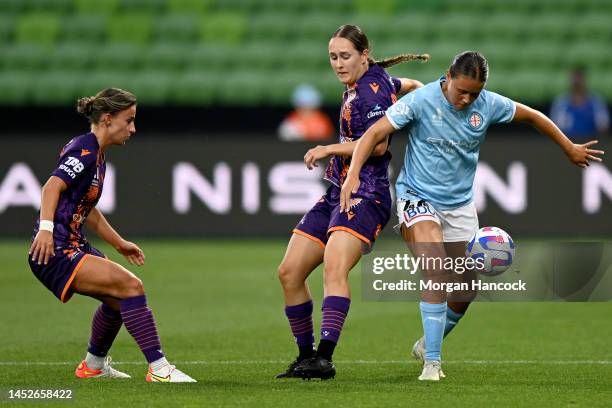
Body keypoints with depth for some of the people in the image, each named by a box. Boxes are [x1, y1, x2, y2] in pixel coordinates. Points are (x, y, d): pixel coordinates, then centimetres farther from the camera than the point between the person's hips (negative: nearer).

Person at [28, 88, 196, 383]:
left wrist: (120, 244, 33)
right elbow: (53, 186, -29)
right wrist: (46, 228, -42)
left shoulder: (97, 156, 17)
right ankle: (158, 368, -21)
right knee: (130, 286, -20)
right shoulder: (83, 150, -14)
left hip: (73, 247, 11)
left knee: (119, 298, 23)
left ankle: (94, 366, 41)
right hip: (54, 251, -11)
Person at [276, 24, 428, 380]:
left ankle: (324, 358, -43)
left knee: (334, 267, -31)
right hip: (336, 193, 10)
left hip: (365, 196, -10)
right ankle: (306, 357, 14)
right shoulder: (368, 83, 17)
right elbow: (410, 86, 35)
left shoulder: (371, 89, -10)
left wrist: (329, 149, -13)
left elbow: (378, 144, -20)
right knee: (290, 272, 4)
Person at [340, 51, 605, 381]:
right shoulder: (421, 101, -17)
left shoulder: (489, 105, -7)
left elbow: (532, 116, 10)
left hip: (460, 204, 5)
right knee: (436, 269, -27)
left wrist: (570, 149, 19)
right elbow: (374, 133, -20)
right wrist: (353, 174, -34)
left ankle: (427, 345, 34)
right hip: (418, 198, -5)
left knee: (467, 289, 7)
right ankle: (432, 363, -24)